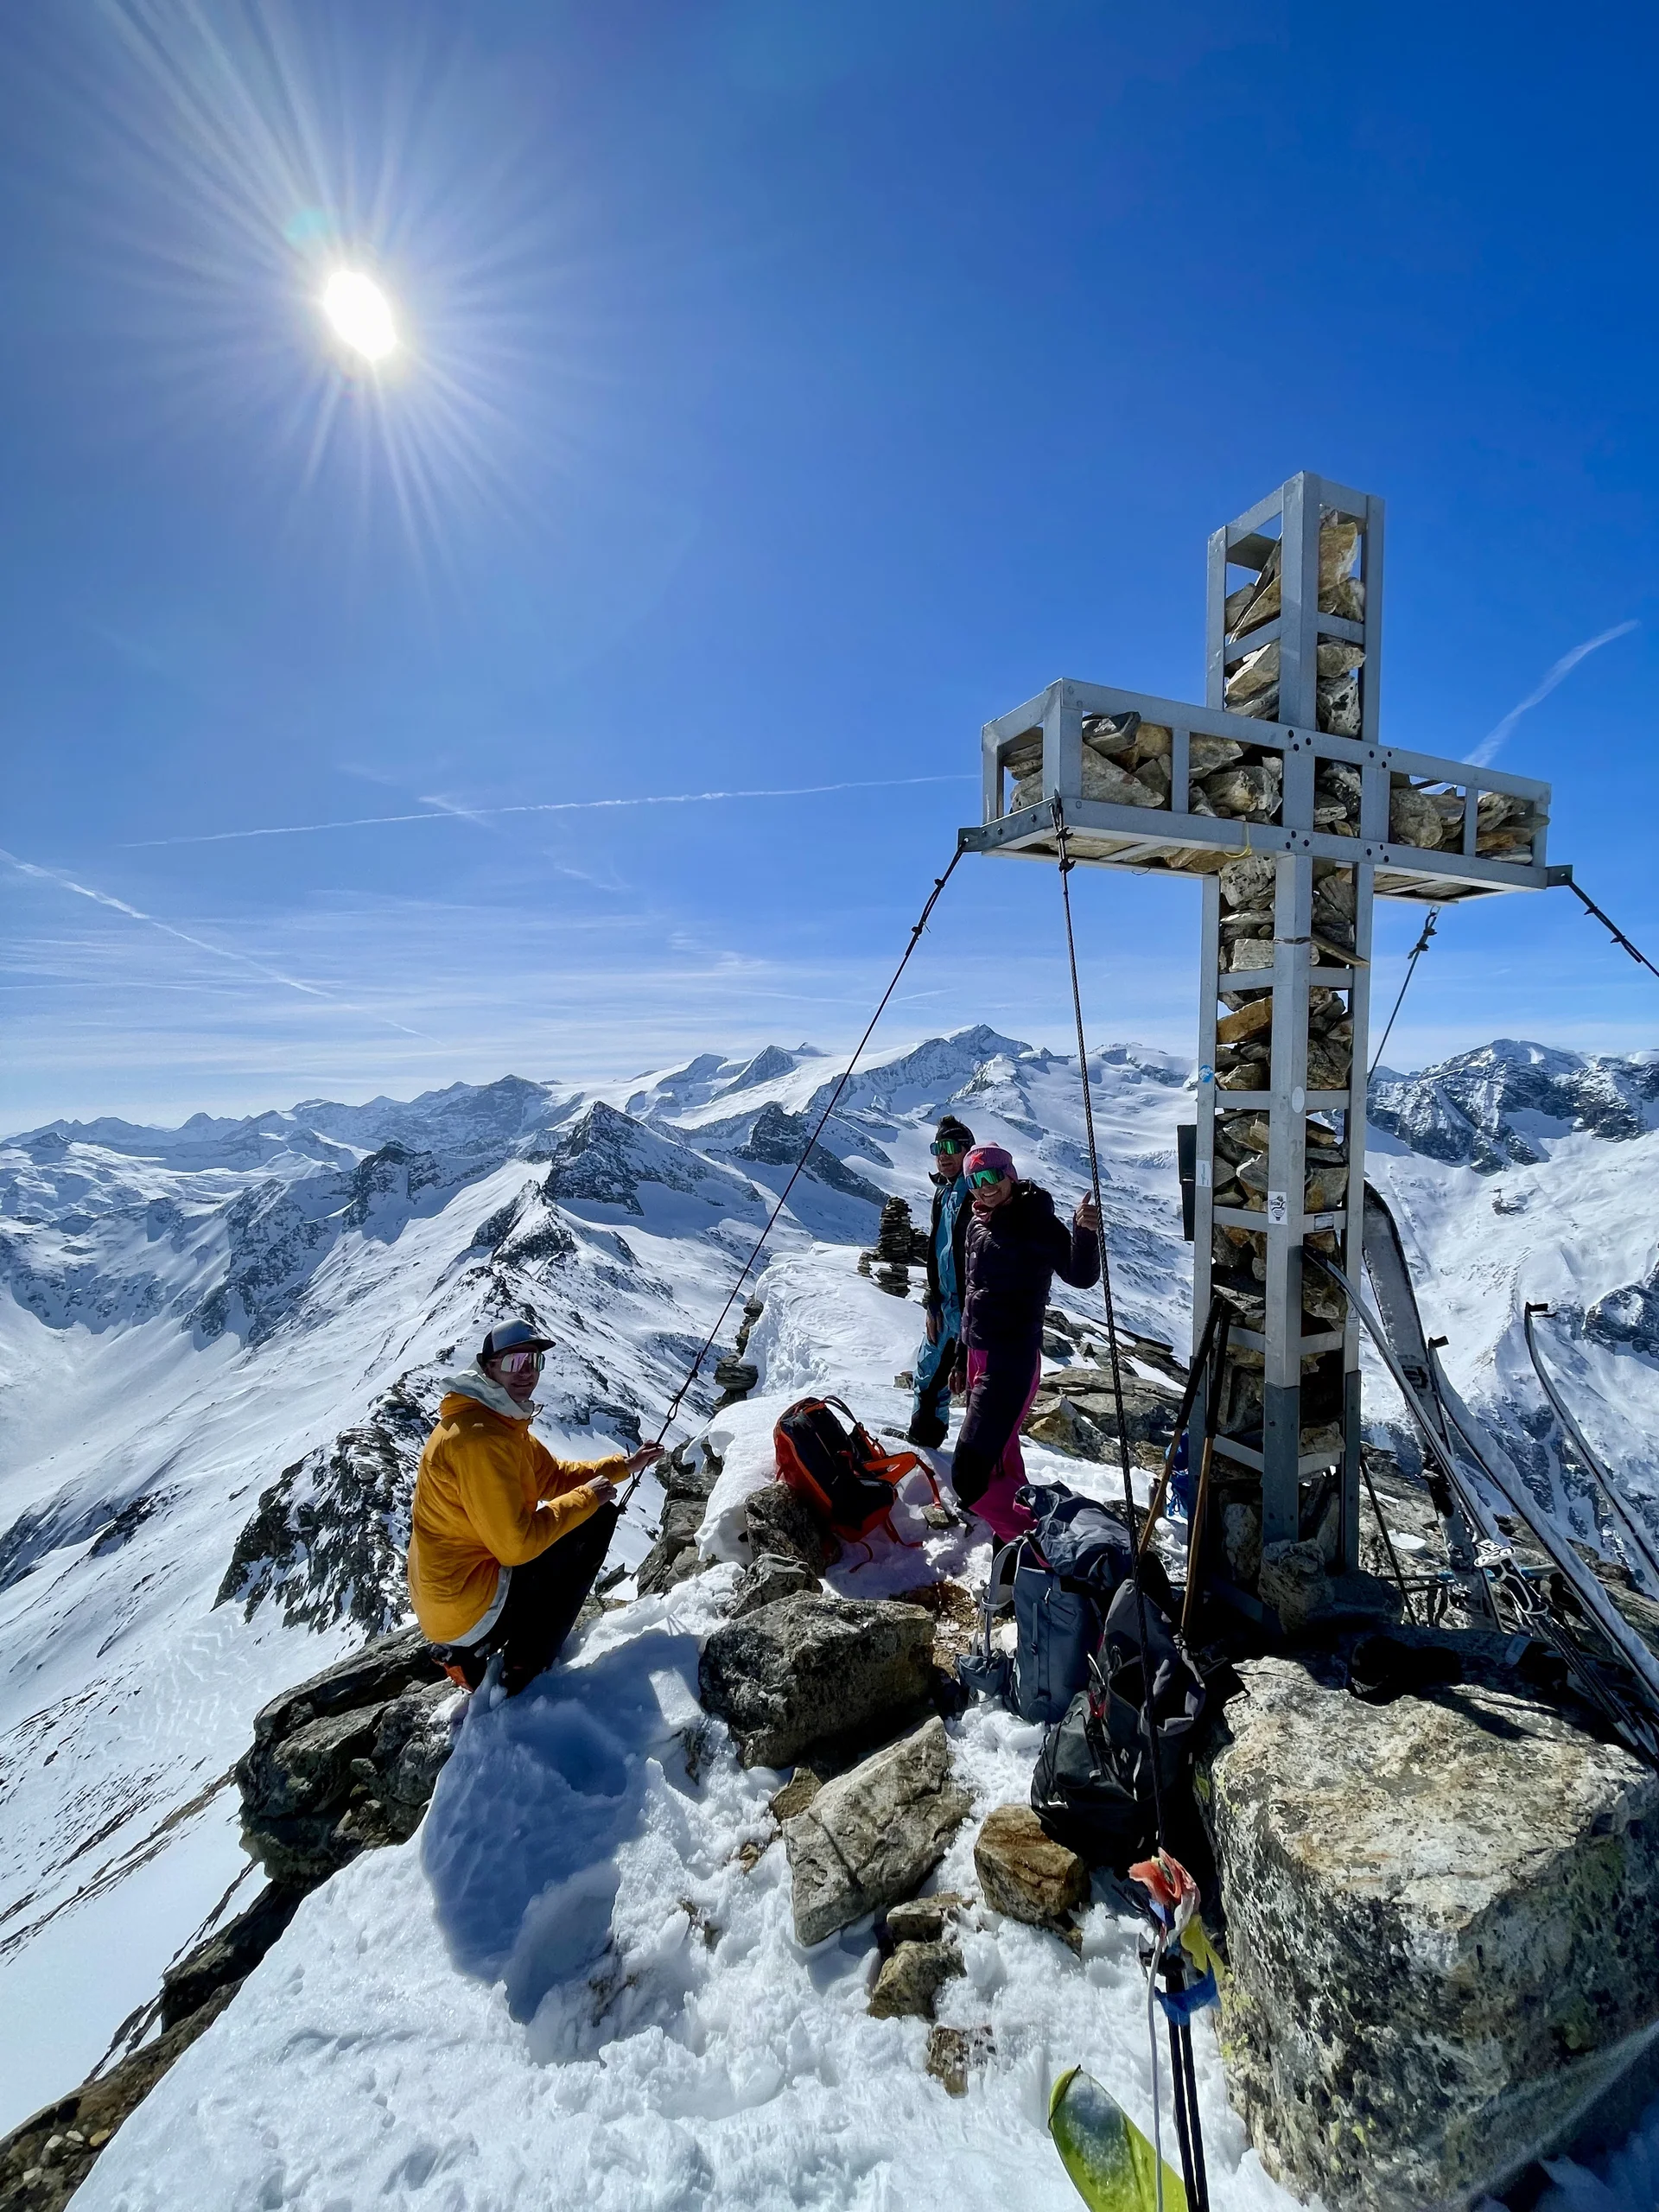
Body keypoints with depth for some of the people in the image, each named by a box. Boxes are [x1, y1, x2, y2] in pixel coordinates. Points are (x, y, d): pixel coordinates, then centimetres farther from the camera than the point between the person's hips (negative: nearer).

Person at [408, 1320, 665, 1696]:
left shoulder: (503, 1423, 8)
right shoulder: (480, 1438, -24)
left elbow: (553, 1476, 16)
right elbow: (517, 1544, -25)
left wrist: (623, 1465, 10)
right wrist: (587, 1497, -14)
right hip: (469, 1604, -10)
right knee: (597, 1519, -8)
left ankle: (469, 1653, 19)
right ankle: (523, 1672, -2)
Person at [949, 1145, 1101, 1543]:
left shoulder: (1035, 1221, -12)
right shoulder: (978, 1225, 9)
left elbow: (1080, 1276, -23)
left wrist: (1084, 1232, -42)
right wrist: (963, 1360, 22)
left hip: (1012, 1361, -8)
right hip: (980, 1357, 8)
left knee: (970, 1475, -10)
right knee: (1001, 1464, 18)